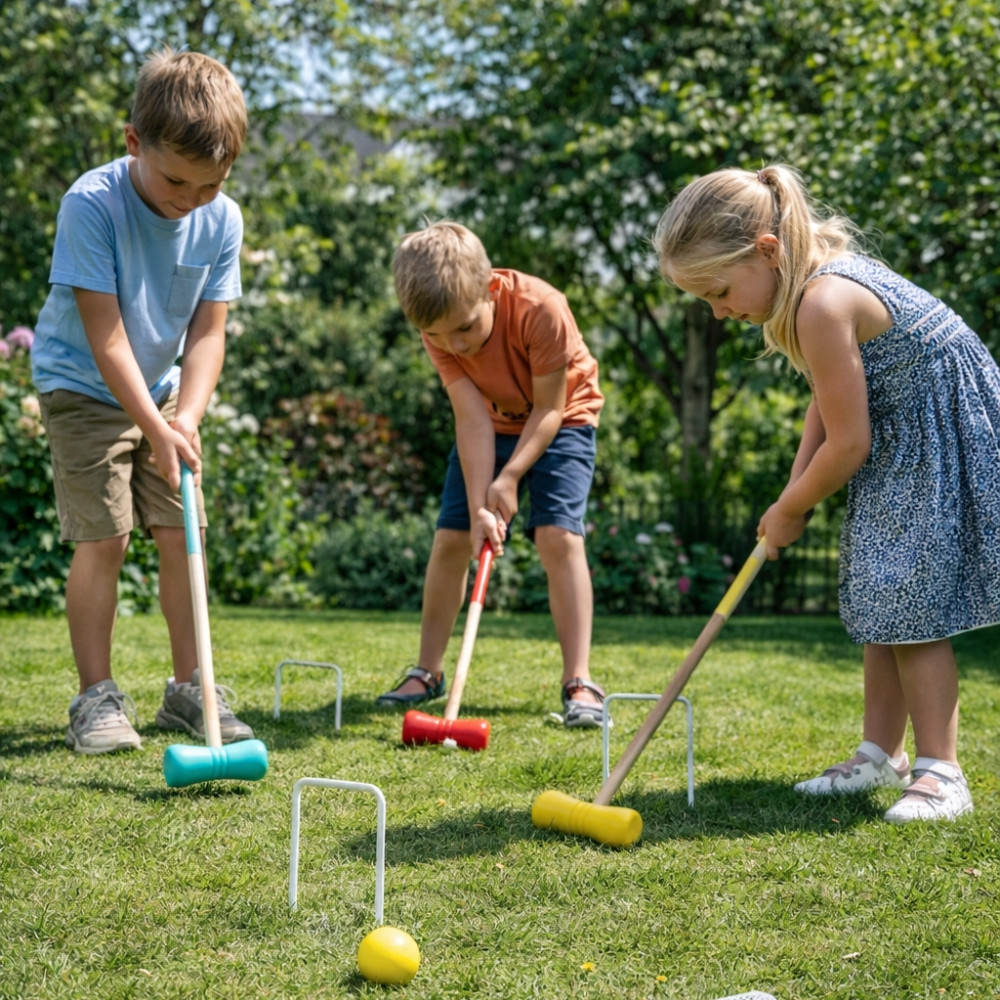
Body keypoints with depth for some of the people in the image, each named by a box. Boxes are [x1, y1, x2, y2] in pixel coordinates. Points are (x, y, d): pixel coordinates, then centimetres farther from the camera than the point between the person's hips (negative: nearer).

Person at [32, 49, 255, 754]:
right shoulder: (91, 204, -25)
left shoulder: (222, 220, -12)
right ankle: (97, 696, 0)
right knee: (104, 537, -11)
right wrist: (155, 429, -28)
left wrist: (187, 415, -24)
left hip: (161, 392, 4)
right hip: (83, 387, -4)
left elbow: (208, 331, -9)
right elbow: (105, 334, -25)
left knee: (182, 532, 0)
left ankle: (190, 688, 11)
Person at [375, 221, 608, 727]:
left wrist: (511, 478, -31)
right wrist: (479, 507, -32)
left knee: (559, 536, -20)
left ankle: (579, 681, -18)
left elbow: (549, 409, -25)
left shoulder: (541, 309, -35)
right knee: (451, 538, -2)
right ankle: (427, 671, 11)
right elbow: (473, 420, -25)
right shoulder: (439, 330, -23)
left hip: (560, 421, -4)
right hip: (492, 424, 4)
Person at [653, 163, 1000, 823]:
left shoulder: (822, 304, -29)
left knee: (908, 605, -10)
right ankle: (882, 756, 20)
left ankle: (941, 774, -3)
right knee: (879, 602, 11)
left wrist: (791, 513, -7)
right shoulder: (817, 272, 1)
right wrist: (793, 492, 0)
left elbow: (847, 445, -23)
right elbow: (828, 400, 10)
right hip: (901, 438, 10)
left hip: (942, 443, -10)